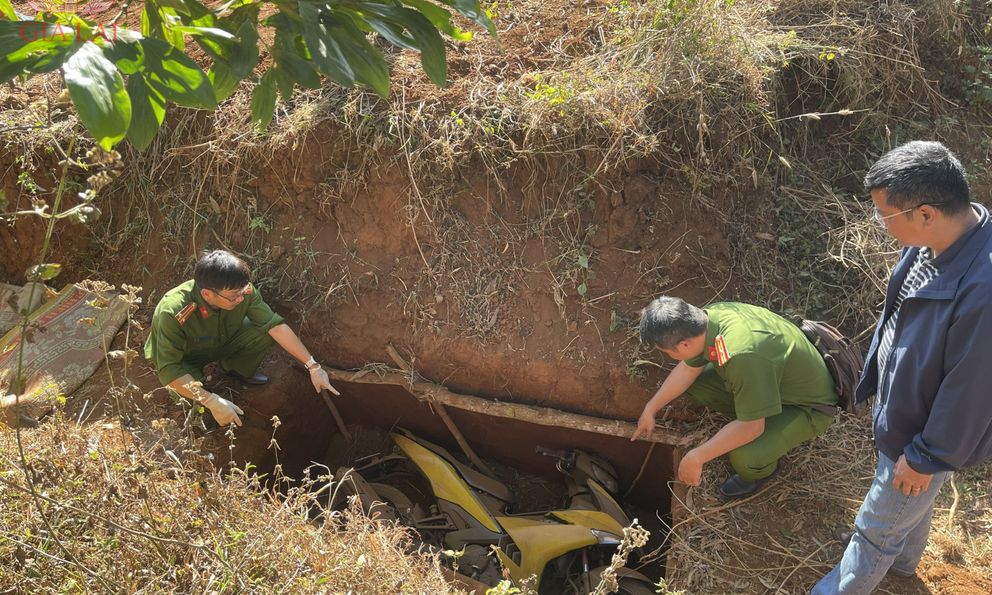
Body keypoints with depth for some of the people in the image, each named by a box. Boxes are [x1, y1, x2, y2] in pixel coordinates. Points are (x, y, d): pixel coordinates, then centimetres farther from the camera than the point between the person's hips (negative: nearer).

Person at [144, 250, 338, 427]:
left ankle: (236, 368, 12)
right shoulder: (173, 313, -41)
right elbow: (168, 370, -38)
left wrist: (313, 366, -25)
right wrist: (212, 401, -45)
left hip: (219, 343, 4)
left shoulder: (242, 290, -29)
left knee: (267, 331, -20)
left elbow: (275, 324, -24)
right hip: (184, 360, -4)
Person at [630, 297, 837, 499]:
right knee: (695, 383, -4)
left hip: (808, 406, -7)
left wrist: (696, 458, -24)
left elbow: (751, 427, -32)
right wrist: (650, 409, 9)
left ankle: (762, 469, 7)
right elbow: (688, 369, 3)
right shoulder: (709, 316, -17)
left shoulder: (742, 356, -42)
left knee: (744, 457, -29)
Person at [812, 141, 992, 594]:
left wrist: (926, 458, -15)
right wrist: (877, 382, 17)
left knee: (876, 529, 17)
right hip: (899, 408, 8)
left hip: (923, 435, -8)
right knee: (911, 504, 35)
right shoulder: (933, 241, -14)